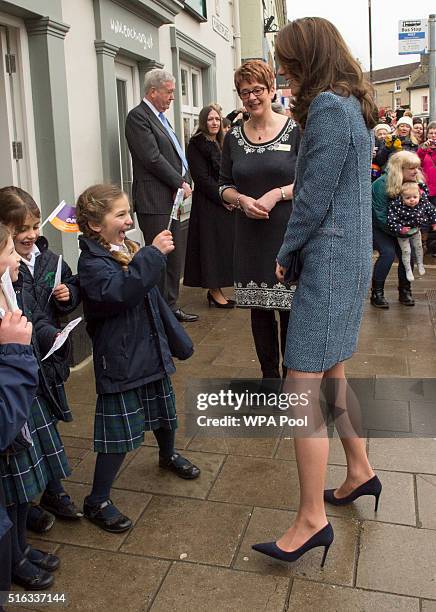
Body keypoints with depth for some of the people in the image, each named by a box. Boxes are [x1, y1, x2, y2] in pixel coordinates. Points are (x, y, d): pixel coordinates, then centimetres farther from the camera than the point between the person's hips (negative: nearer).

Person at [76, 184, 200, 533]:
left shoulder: (129, 251, 7)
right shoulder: (92, 263, -18)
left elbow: (153, 301, 16)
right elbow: (119, 292, -40)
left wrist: (176, 338, 20)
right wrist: (153, 254, -38)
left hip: (151, 351, 8)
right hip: (119, 360, -8)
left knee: (164, 413, 25)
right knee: (119, 433, -3)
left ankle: (169, 456, 55)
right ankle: (97, 502, 14)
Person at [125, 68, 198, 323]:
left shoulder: (161, 117, 20)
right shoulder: (138, 116, -8)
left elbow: (176, 155, 22)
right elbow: (153, 158, -16)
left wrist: (184, 181, 4)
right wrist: (181, 183, -10)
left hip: (172, 198, 9)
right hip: (154, 200, -9)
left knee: (174, 257, 12)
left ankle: (171, 306, 22)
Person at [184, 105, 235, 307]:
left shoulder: (219, 144, 17)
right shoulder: (196, 144, -8)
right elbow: (202, 178, -15)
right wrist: (224, 198, -14)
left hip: (224, 203, 8)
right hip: (208, 203, -8)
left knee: (223, 244, 8)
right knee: (212, 244, -4)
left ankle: (215, 290, 15)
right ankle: (214, 291, 3)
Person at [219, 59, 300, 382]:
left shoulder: (295, 130, -2)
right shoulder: (234, 137, 9)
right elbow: (224, 185, 12)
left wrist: (277, 194, -15)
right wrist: (242, 200, -8)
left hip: (289, 234, -3)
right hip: (251, 235, 3)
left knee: (290, 307, 1)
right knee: (259, 309, 9)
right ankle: (269, 375, 25)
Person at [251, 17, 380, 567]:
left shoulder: (327, 107, -14)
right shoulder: (353, 106, 17)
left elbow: (314, 198, -17)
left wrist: (285, 255, -3)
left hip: (328, 262, -10)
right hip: (350, 258, 10)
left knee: (302, 389, -7)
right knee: (332, 377, 19)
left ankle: (312, 519, 2)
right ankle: (360, 472, 34)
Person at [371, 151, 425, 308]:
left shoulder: (416, 182, -8)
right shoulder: (382, 185, -27)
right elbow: (381, 216, -27)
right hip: (376, 225, -6)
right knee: (388, 252, -23)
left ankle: (405, 291, 7)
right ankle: (377, 293, -10)